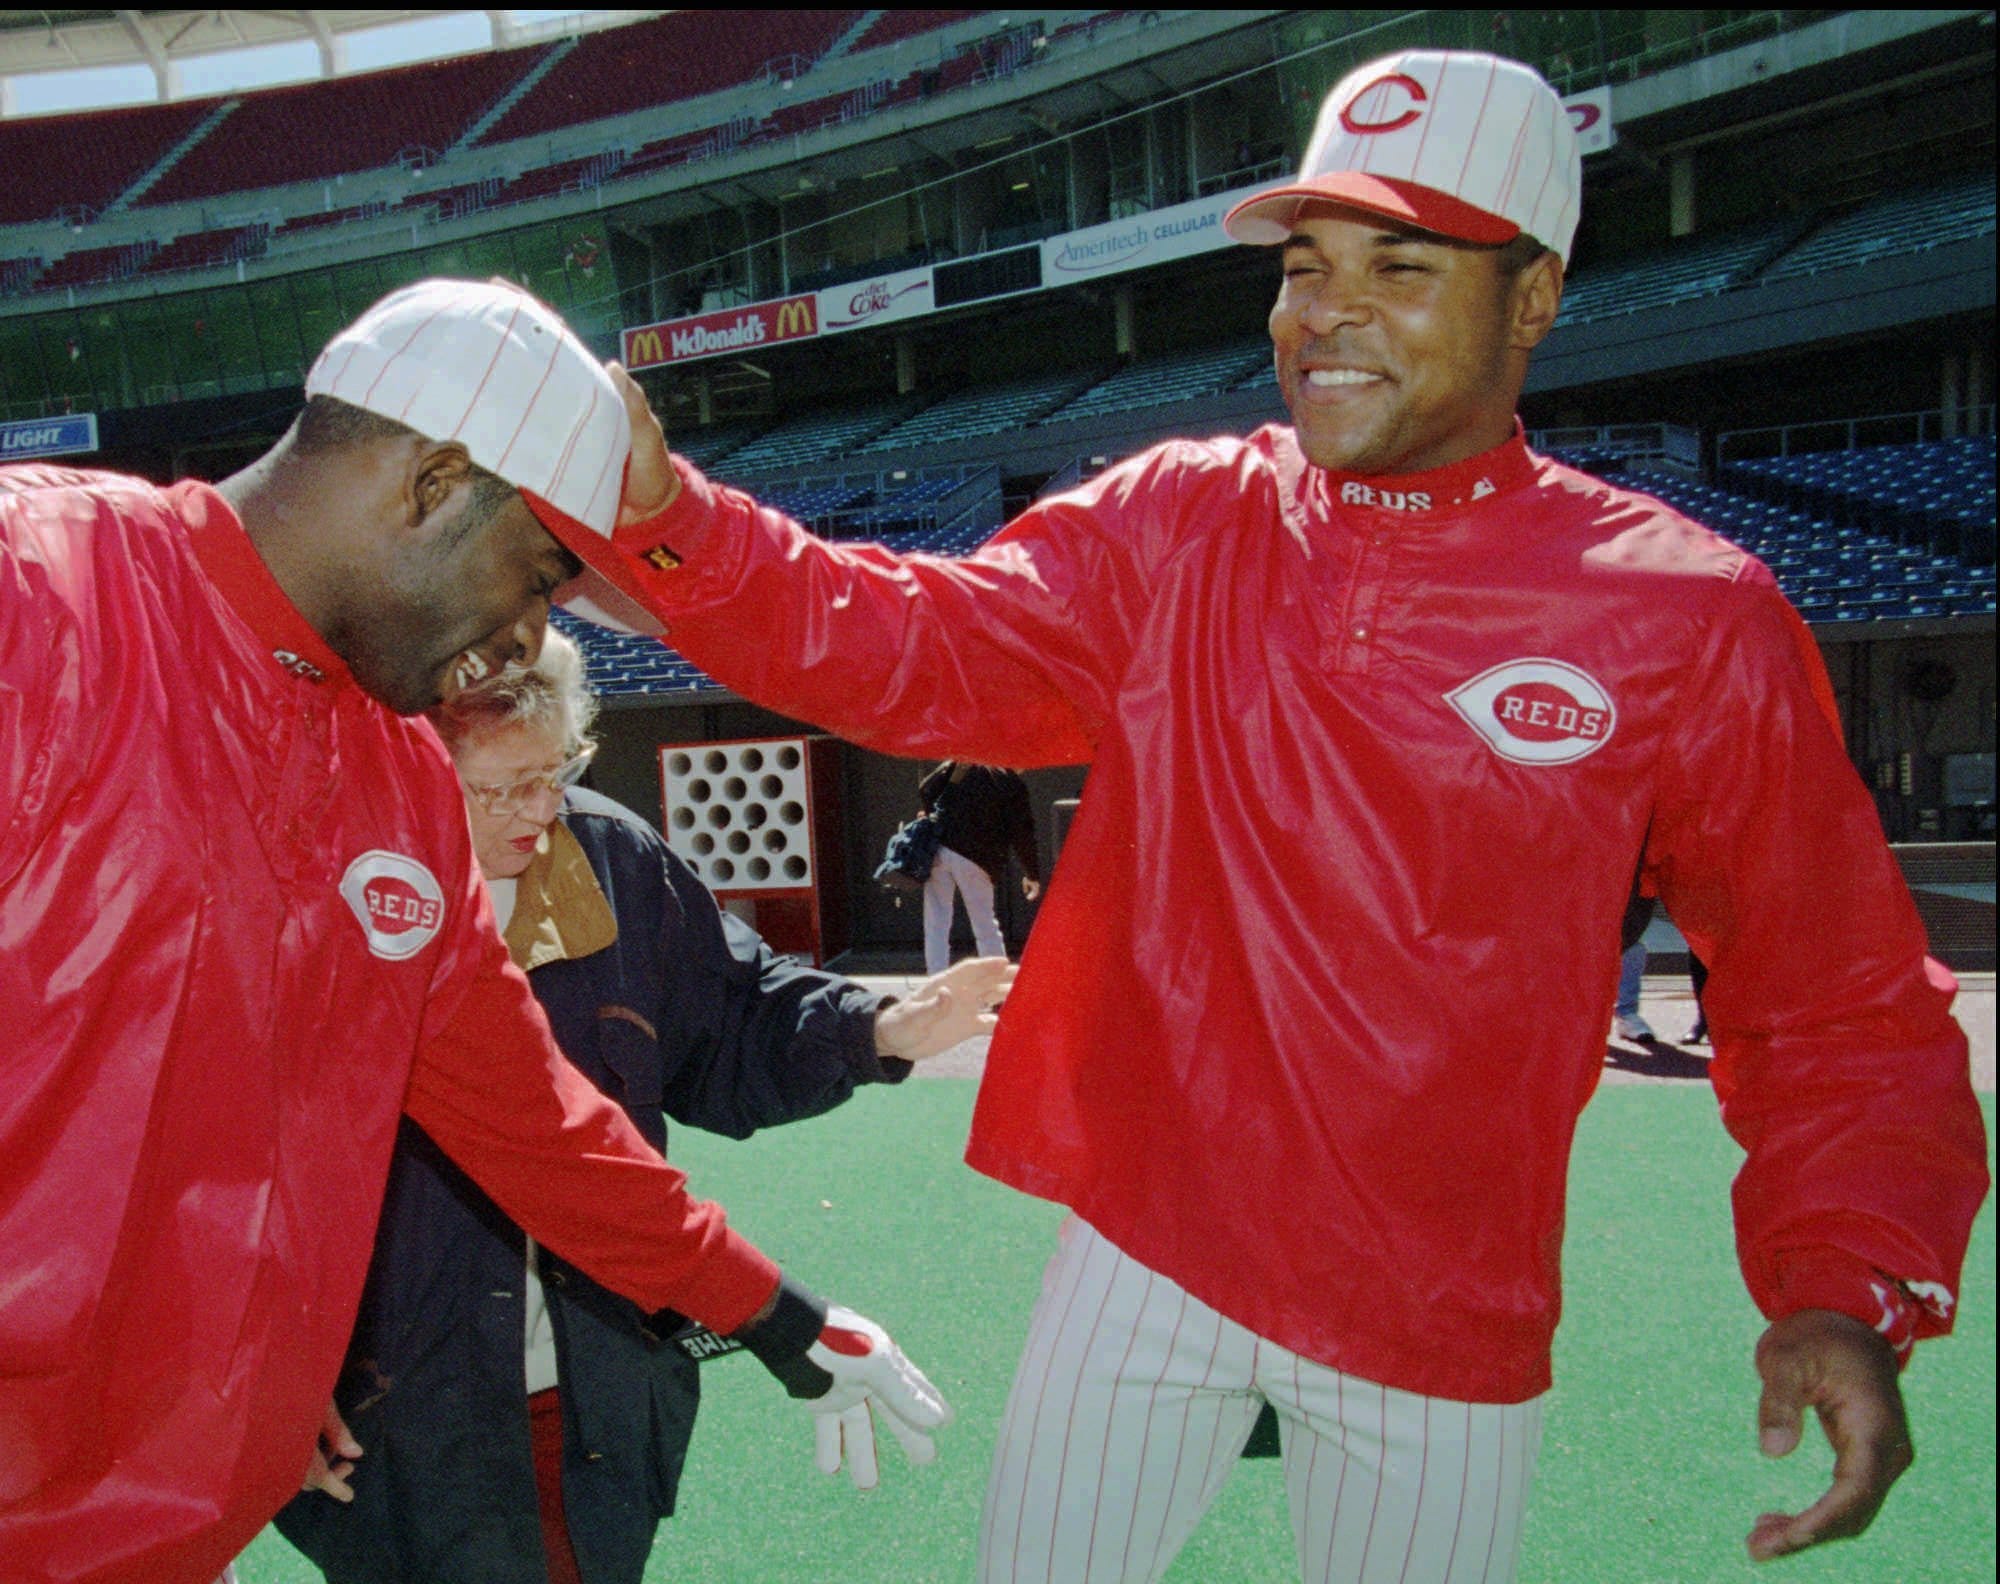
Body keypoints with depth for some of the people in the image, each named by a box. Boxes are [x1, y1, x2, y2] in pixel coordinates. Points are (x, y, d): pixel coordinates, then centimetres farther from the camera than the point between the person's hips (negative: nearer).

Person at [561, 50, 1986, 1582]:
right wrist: (666, 513, -23)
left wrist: (1852, 1288, -19)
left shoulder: (1687, 617, -10)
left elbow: (1834, 1002, -6)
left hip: (1445, 1323, -1)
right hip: (1143, 1252, 2)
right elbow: (909, 646, -8)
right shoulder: (1171, 526, -2)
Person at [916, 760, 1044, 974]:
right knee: (985, 927, 13)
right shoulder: (1013, 785, 0)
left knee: (936, 925, 6)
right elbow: (1022, 835, 0)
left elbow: (925, 789, 5)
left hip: (938, 849, 2)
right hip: (974, 860, -2)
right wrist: (1032, 874, 10)